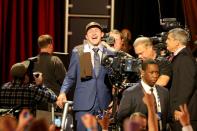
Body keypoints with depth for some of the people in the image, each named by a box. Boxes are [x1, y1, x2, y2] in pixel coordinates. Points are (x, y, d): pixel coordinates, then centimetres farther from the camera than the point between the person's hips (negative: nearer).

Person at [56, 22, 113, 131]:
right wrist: (63, 92, -6)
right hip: (84, 103, -1)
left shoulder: (110, 53, 8)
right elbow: (70, 77, 10)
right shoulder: (77, 52, 7)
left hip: (104, 104, 1)